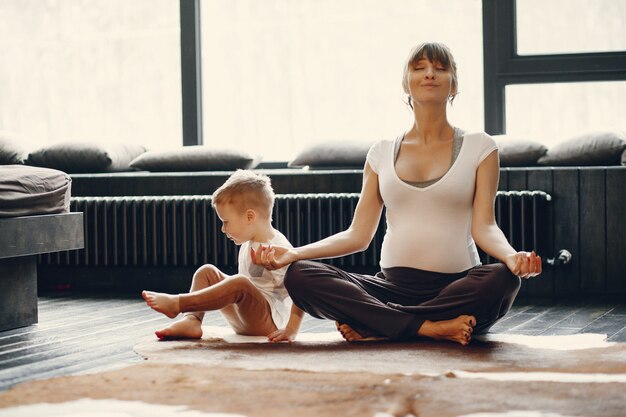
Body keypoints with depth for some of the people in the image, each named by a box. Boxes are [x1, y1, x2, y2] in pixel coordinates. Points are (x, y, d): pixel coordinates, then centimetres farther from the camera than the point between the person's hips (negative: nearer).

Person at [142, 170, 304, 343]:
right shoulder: (247, 246, 11)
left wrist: (291, 330, -28)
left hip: (271, 321, -9)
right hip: (245, 322, 9)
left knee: (239, 283, -34)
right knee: (206, 272, 3)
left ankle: (176, 304, -30)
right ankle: (191, 321, -16)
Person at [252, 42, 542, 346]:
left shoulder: (479, 147, 8)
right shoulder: (382, 154, 15)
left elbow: (483, 227, -2)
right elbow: (358, 235, 10)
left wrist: (511, 256, -25)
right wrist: (293, 253, -4)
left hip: (457, 287, -2)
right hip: (394, 286, 2)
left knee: (502, 280, -37)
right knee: (299, 276, -21)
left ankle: (371, 327, -25)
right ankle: (429, 327, -28)